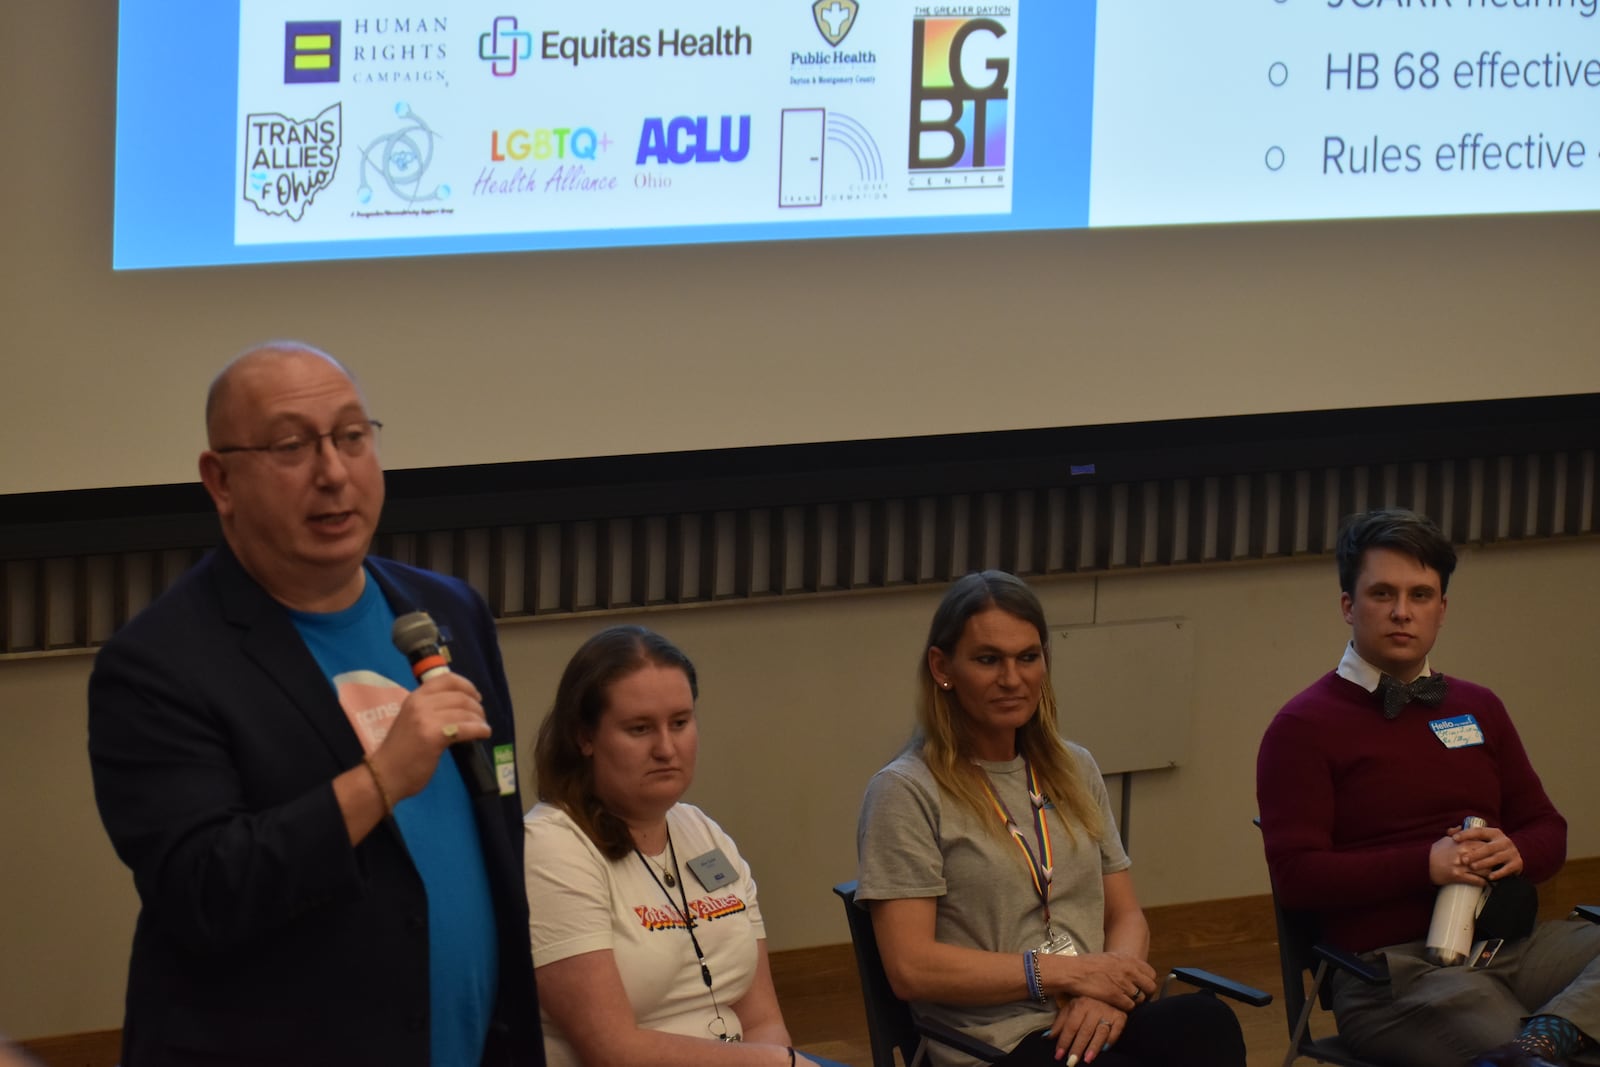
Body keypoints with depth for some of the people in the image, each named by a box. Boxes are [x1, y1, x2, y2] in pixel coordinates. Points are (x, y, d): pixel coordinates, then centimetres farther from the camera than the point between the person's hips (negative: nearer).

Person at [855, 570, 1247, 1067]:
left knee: (1207, 1023, -30)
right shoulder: (906, 792, 0)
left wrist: (1108, 993, -5)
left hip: (1090, 1025, 6)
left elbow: (1126, 917, 18)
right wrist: (1069, 972, -9)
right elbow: (911, 968, -8)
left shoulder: (1075, 770, 20)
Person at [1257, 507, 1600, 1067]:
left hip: (1510, 945, 7)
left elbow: (1546, 828, 25)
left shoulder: (1478, 709, 21)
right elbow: (1296, 873, -7)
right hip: (1390, 969, -7)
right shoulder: (1302, 727, 2)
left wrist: (1516, 852, -1)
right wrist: (1426, 865, -16)